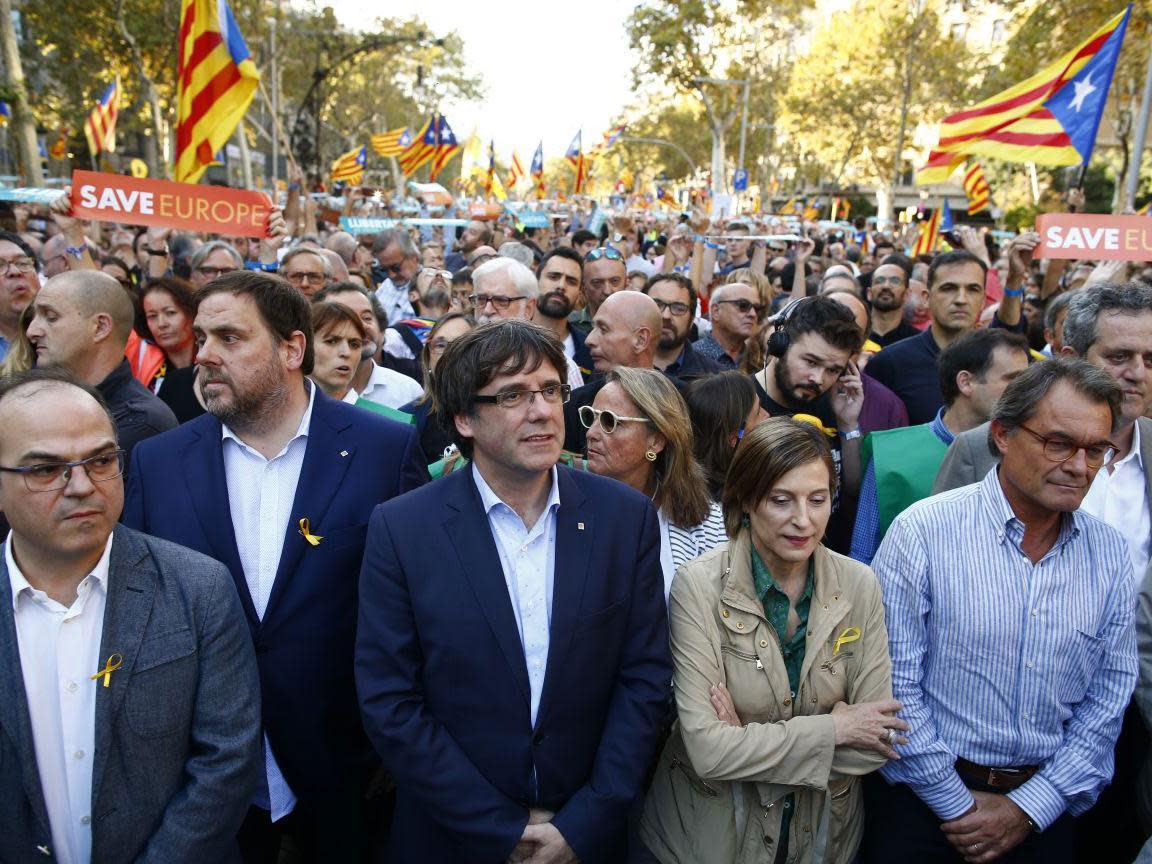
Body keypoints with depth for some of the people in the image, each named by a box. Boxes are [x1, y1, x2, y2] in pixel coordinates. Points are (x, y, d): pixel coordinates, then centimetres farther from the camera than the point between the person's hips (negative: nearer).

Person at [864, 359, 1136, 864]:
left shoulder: (1109, 554, -2)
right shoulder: (923, 531, -16)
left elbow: (1109, 697, 0)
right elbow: (894, 683, -15)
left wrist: (1027, 809, -6)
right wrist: (960, 807, -10)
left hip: (1044, 812, 4)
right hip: (925, 800, -3)